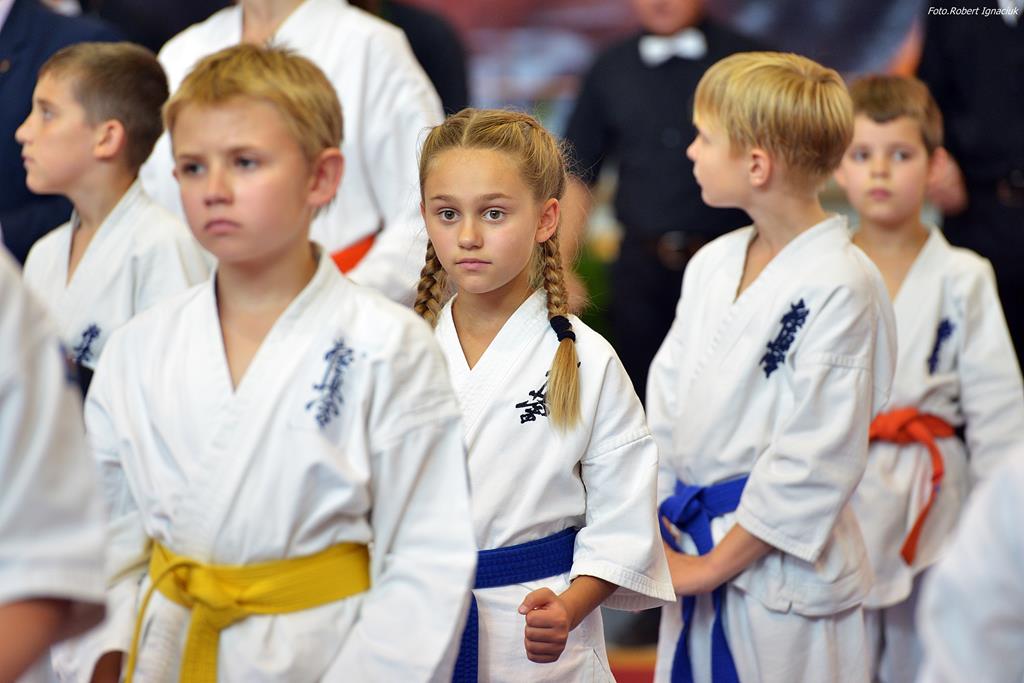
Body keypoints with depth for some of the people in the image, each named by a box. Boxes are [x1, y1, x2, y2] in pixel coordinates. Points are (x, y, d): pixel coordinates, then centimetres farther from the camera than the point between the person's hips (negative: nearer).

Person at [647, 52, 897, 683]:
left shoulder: (842, 287, -16)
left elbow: (815, 459, -17)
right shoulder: (712, 264, 7)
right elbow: (667, 396, 13)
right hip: (693, 556, 7)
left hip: (785, 569, -7)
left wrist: (713, 565, -12)